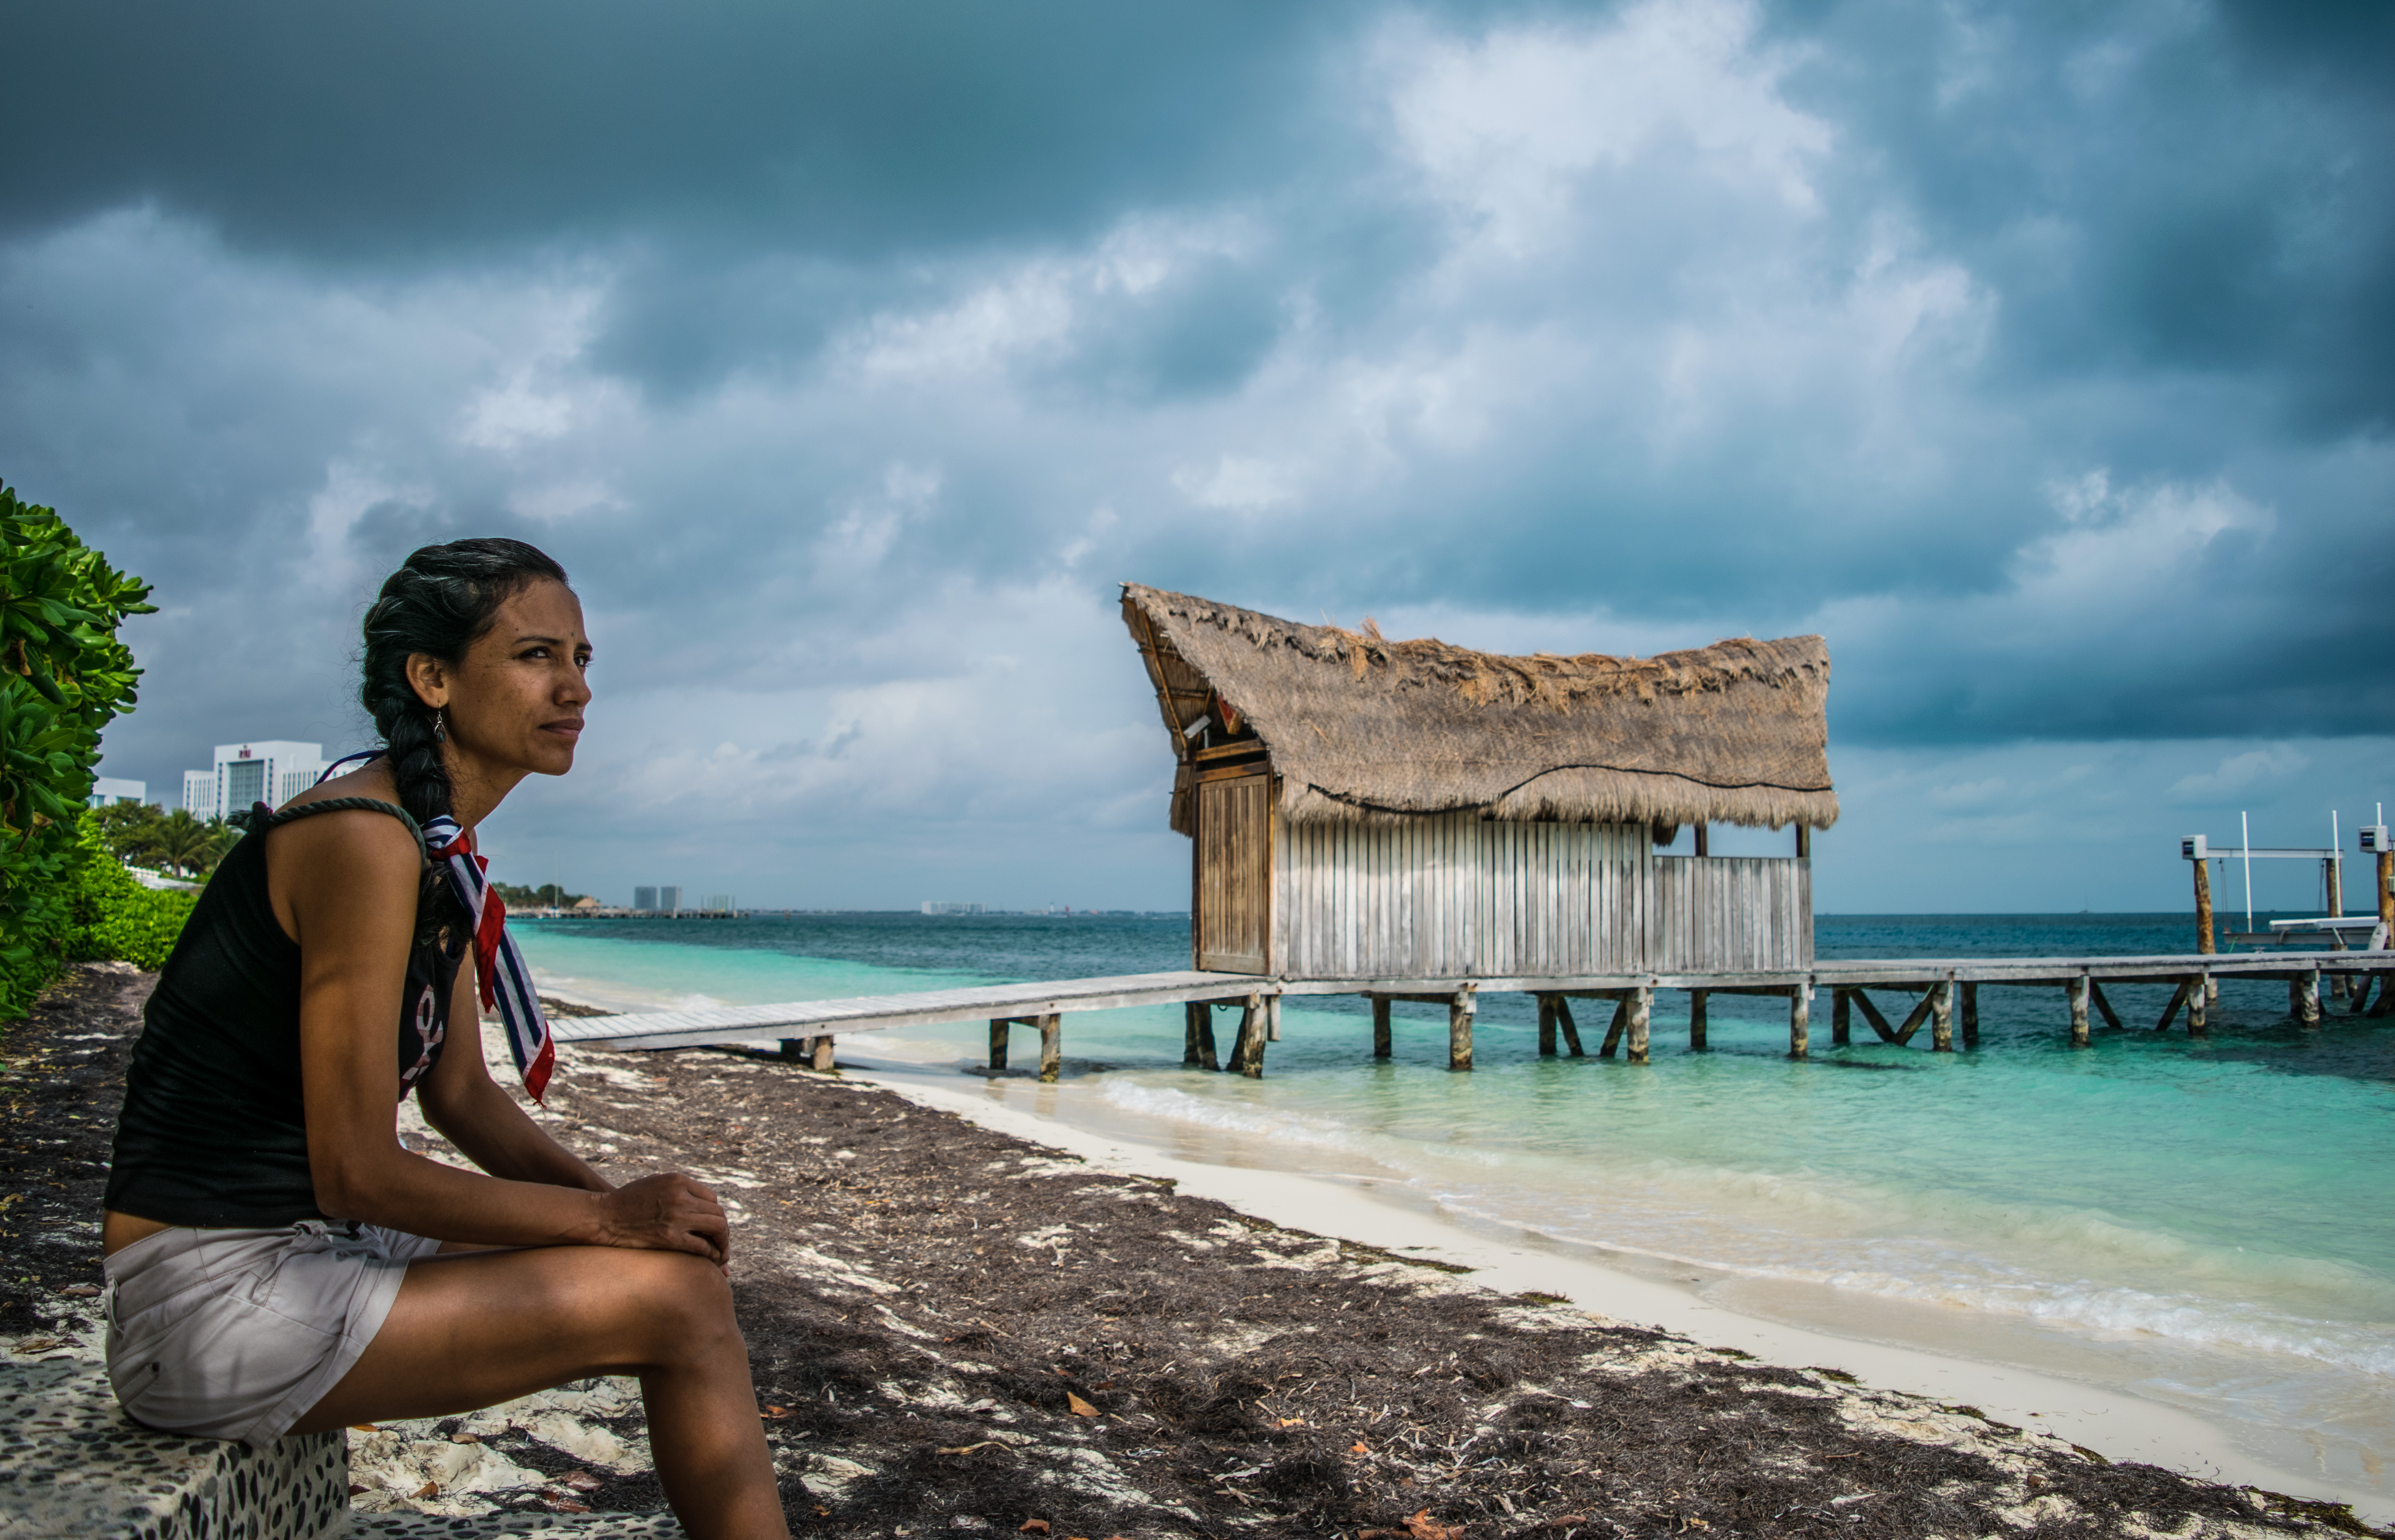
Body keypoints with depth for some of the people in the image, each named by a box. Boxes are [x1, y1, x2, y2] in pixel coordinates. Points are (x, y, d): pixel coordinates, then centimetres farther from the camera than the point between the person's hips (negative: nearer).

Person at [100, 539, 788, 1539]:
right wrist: (605, 1215, -15)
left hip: (313, 1245, 10)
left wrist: (612, 1198, -2)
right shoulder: (364, 842, -21)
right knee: (677, 1301, -15)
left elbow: (461, 1094, 13)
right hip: (213, 1302, -10)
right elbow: (356, 1174, -22)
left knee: (682, 1261, 9)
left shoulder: (441, 849, 9)